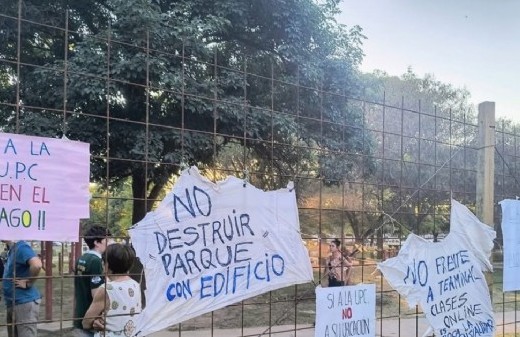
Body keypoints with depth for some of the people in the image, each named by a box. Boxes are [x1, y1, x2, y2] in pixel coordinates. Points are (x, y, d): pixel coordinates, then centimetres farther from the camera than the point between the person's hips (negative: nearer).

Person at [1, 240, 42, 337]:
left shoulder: (21, 247, -17)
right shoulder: (12, 250, 12)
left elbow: (37, 264, -35)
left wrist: (28, 283, -21)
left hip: (25, 302, -10)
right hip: (12, 303, 10)